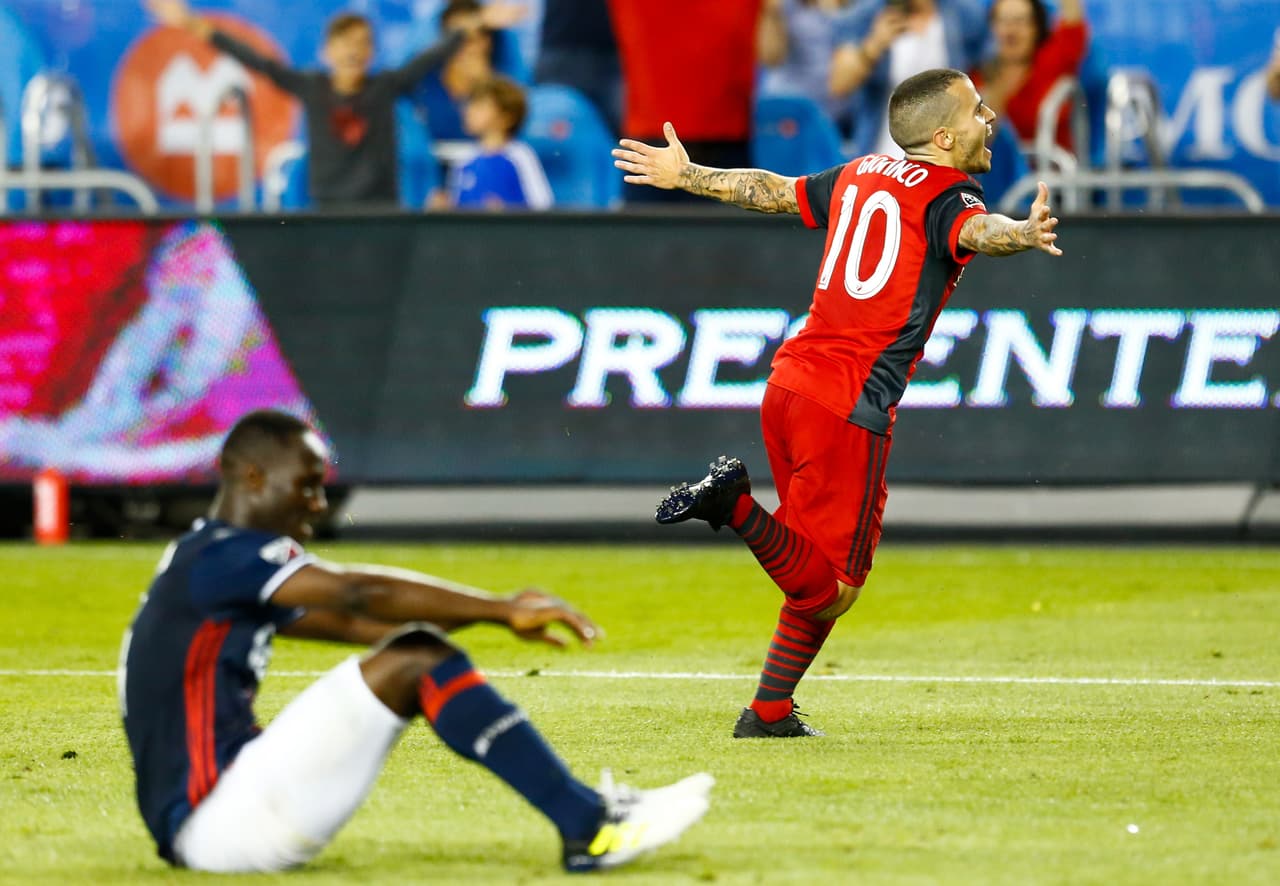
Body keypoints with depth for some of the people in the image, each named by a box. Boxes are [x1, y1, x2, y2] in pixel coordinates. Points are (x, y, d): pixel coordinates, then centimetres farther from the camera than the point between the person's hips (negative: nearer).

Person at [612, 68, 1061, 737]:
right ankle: (736, 505, -21)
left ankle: (770, 713, 16)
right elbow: (975, 230, -29)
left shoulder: (861, 176, 17)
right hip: (852, 408, -8)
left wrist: (685, 175, 45)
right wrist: (1024, 234, -50)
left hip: (789, 383, 8)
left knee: (818, 577, 18)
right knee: (829, 589, -6)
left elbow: (768, 191, 29)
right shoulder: (946, 194, -5)